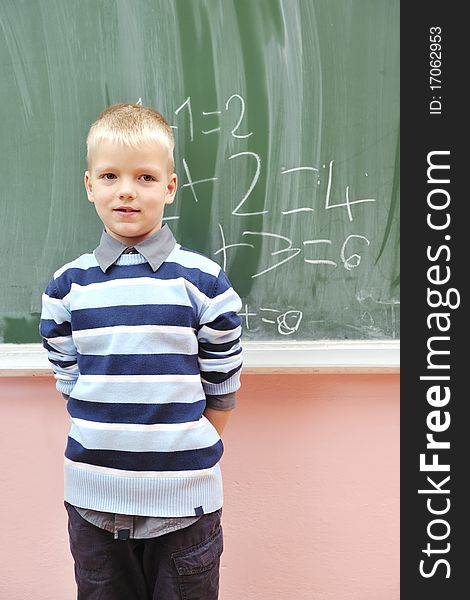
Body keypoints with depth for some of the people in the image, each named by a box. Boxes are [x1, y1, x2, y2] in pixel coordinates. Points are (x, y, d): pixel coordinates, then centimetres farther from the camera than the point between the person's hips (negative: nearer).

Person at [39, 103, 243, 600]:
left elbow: (222, 384, -1)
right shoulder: (66, 286, 0)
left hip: (184, 501, -2)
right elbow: (69, 382, 6)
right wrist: (107, 447, 3)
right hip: (92, 499, 2)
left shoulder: (203, 281, -7)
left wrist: (188, 454, 0)